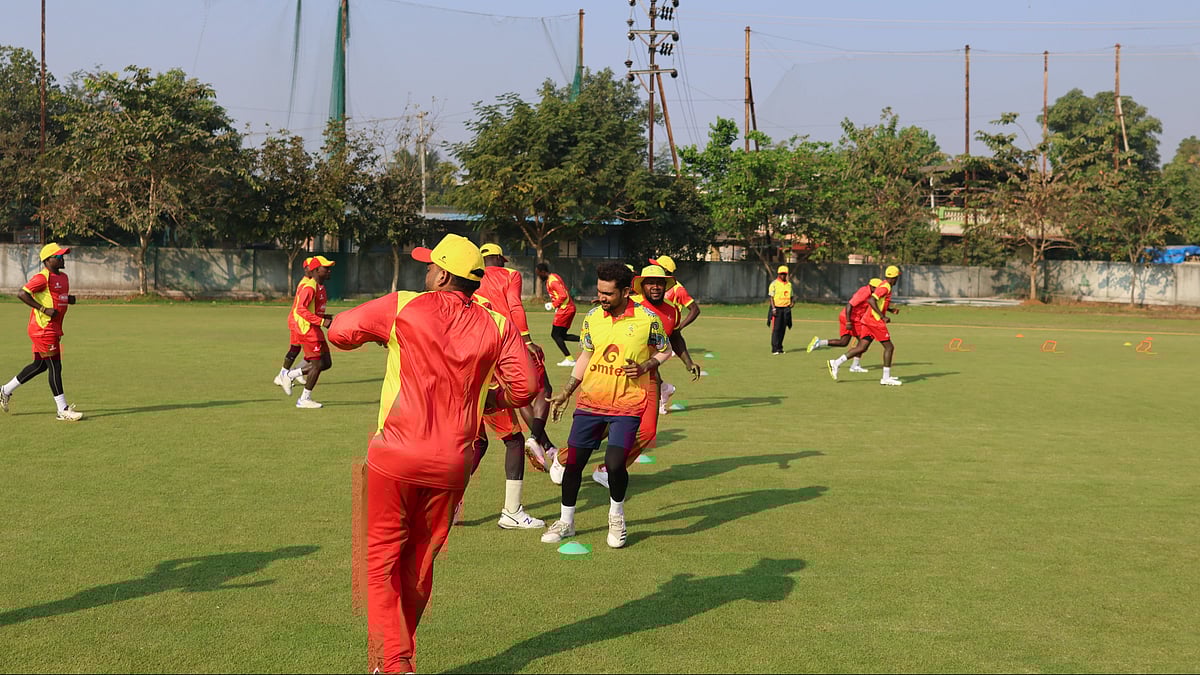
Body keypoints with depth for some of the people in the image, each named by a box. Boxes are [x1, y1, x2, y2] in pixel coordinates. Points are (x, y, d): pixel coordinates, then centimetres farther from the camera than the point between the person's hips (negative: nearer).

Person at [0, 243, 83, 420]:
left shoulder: (63, 277, 15)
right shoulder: (42, 277, -14)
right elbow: (22, 293, -21)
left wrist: (70, 299, 5)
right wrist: (44, 309, -24)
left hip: (54, 329, 10)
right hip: (43, 330, -10)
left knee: (40, 365, 18)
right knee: (55, 367, -7)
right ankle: (63, 410, -3)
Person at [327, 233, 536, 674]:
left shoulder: (402, 307, -5)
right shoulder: (496, 325, 2)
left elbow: (339, 332, -1)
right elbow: (524, 386, -2)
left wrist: (381, 332, 18)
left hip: (395, 458, -3)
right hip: (453, 466, 4)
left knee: (381, 563, 6)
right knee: (418, 568, 19)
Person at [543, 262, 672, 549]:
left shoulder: (647, 318, -8)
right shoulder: (592, 317, 2)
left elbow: (665, 350, 8)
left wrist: (646, 366, -11)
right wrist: (565, 393, 11)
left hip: (628, 404, -3)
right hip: (590, 401, 3)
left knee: (615, 463, -16)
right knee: (573, 460, 2)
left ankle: (616, 516, 14)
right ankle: (566, 522, 22)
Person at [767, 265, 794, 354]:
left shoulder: (789, 284, 15)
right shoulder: (774, 283, -2)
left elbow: (790, 296, 22)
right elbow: (771, 297, -7)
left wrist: (792, 302, 0)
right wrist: (773, 308, -16)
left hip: (786, 308, 6)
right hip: (777, 308, -6)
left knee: (783, 329, 7)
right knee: (776, 329, -8)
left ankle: (779, 348, 13)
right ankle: (774, 348, -6)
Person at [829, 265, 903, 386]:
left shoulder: (884, 286, 16)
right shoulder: (885, 287, -13)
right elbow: (871, 300, -25)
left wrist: (891, 310, 21)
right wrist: (883, 316, -25)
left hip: (868, 319, 9)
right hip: (875, 321, -9)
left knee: (861, 348, 7)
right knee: (889, 347, -2)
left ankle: (836, 363, 1)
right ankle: (886, 378, 1)